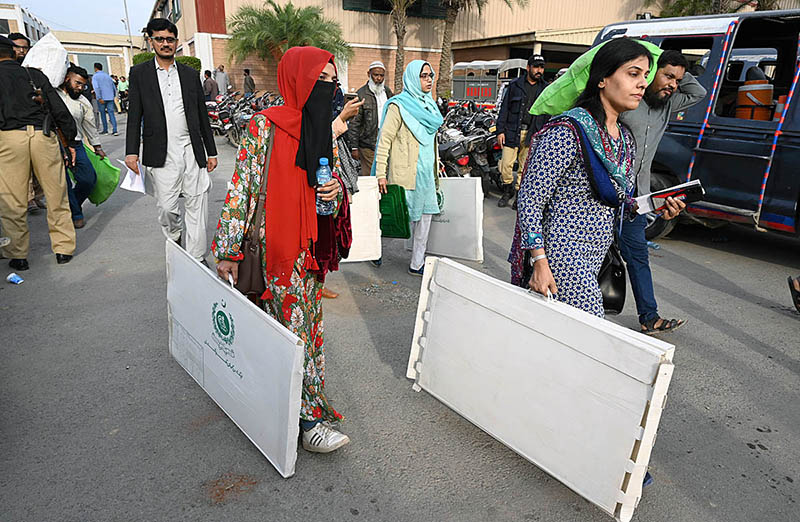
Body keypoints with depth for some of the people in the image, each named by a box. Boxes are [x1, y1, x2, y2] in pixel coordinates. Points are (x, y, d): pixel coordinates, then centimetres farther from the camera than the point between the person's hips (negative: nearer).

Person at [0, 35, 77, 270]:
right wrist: (70, 140, 17)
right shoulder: (35, 75, 15)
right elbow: (60, 110, 10)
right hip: (43, 135, 2)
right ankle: (63, 249, 14)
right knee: (56, 195, 9)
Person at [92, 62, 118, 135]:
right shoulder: (107, 75, 14)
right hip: (110, 98, 4)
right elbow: (114, 87, 15)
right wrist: (114, 96, 24)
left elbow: (96, 87, -16)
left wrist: (99, 98, -19)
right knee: (111, 113, -1)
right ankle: (114, 130, -12)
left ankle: (105, 130, 13)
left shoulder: (95, 76, -2)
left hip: (102, 99, -3)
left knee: (103, 114, 9)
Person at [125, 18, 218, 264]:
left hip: (192, 151, 2)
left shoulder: (190, 74, 12)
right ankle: (175, 237, 33)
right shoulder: (139, 73, 7)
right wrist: (131, 151, -6)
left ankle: (197, 258, 8)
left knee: (197, 205, -1)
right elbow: (134, 116, 4)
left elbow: (202, 115, 14)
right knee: (166, 207, 2)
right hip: (162, 154, -1)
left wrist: (211, 151, 11)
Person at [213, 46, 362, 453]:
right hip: (278, 247, -7)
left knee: (308, 320, 15)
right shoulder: (265, 127, -11)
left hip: (314, 245, 7)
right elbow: (241, 187, -11)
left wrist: (338, 188, -6)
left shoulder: (326, 130, 8)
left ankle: (302, 400, 32)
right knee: (293, 327, -2)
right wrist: (227, 250, -12)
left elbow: (335, 176, 20)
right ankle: (308, 417, 9)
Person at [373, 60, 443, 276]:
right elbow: (385, 139, -12)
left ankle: (417, 264, 14)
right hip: (405, 172, -7)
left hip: (425, 171, 8)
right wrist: (381, 174, -17)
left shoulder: (429, 104, 15)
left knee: (425, 214, 7)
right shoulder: (399, 105, -9)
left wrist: (435, 168, 21)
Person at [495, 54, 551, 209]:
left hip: (532, 134, 1)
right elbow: (504, 108, 5)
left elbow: (548, 114, 13)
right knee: (506, 164, -5)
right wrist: (500, 130, -3)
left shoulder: (546, 89, 12)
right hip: (512, 132, -1)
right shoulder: (515, 85, 6)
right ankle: (508, 190, 16)